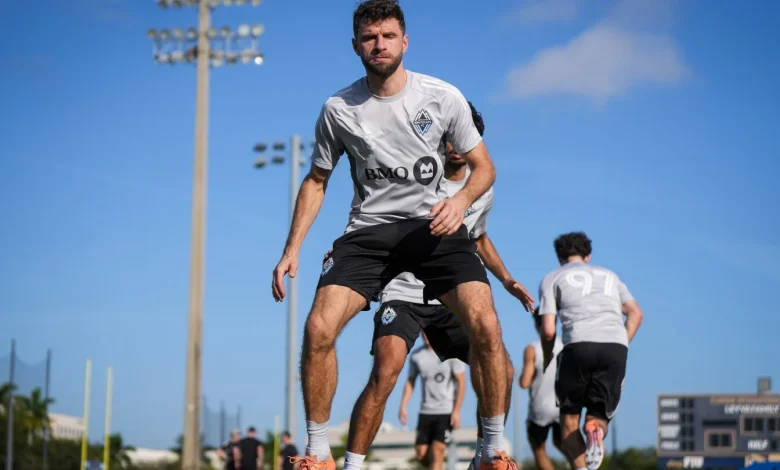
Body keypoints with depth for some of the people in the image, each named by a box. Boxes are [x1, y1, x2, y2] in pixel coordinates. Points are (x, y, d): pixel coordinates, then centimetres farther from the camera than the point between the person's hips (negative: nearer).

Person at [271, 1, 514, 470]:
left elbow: (484, 166, 3)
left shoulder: (443, 97, -5)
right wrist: (291, 250, 1)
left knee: (486, 326, -20)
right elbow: (317, 181, 10)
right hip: (369, 229, 1)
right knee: (318, 329, -18)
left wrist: (461, 200, -19)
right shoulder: (338, 109, -2)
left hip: (435, 223, -1)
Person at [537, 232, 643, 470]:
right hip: (616, 346, 2)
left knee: (569, 417, 11)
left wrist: (547, 360, 24)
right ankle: (596, 430, -25)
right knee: (599, 415, 12)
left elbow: (548, 330, 9)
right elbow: (635, 314, 20)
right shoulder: (609, 275, 32)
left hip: (579, 345, -2)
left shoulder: (552, 278, 20)